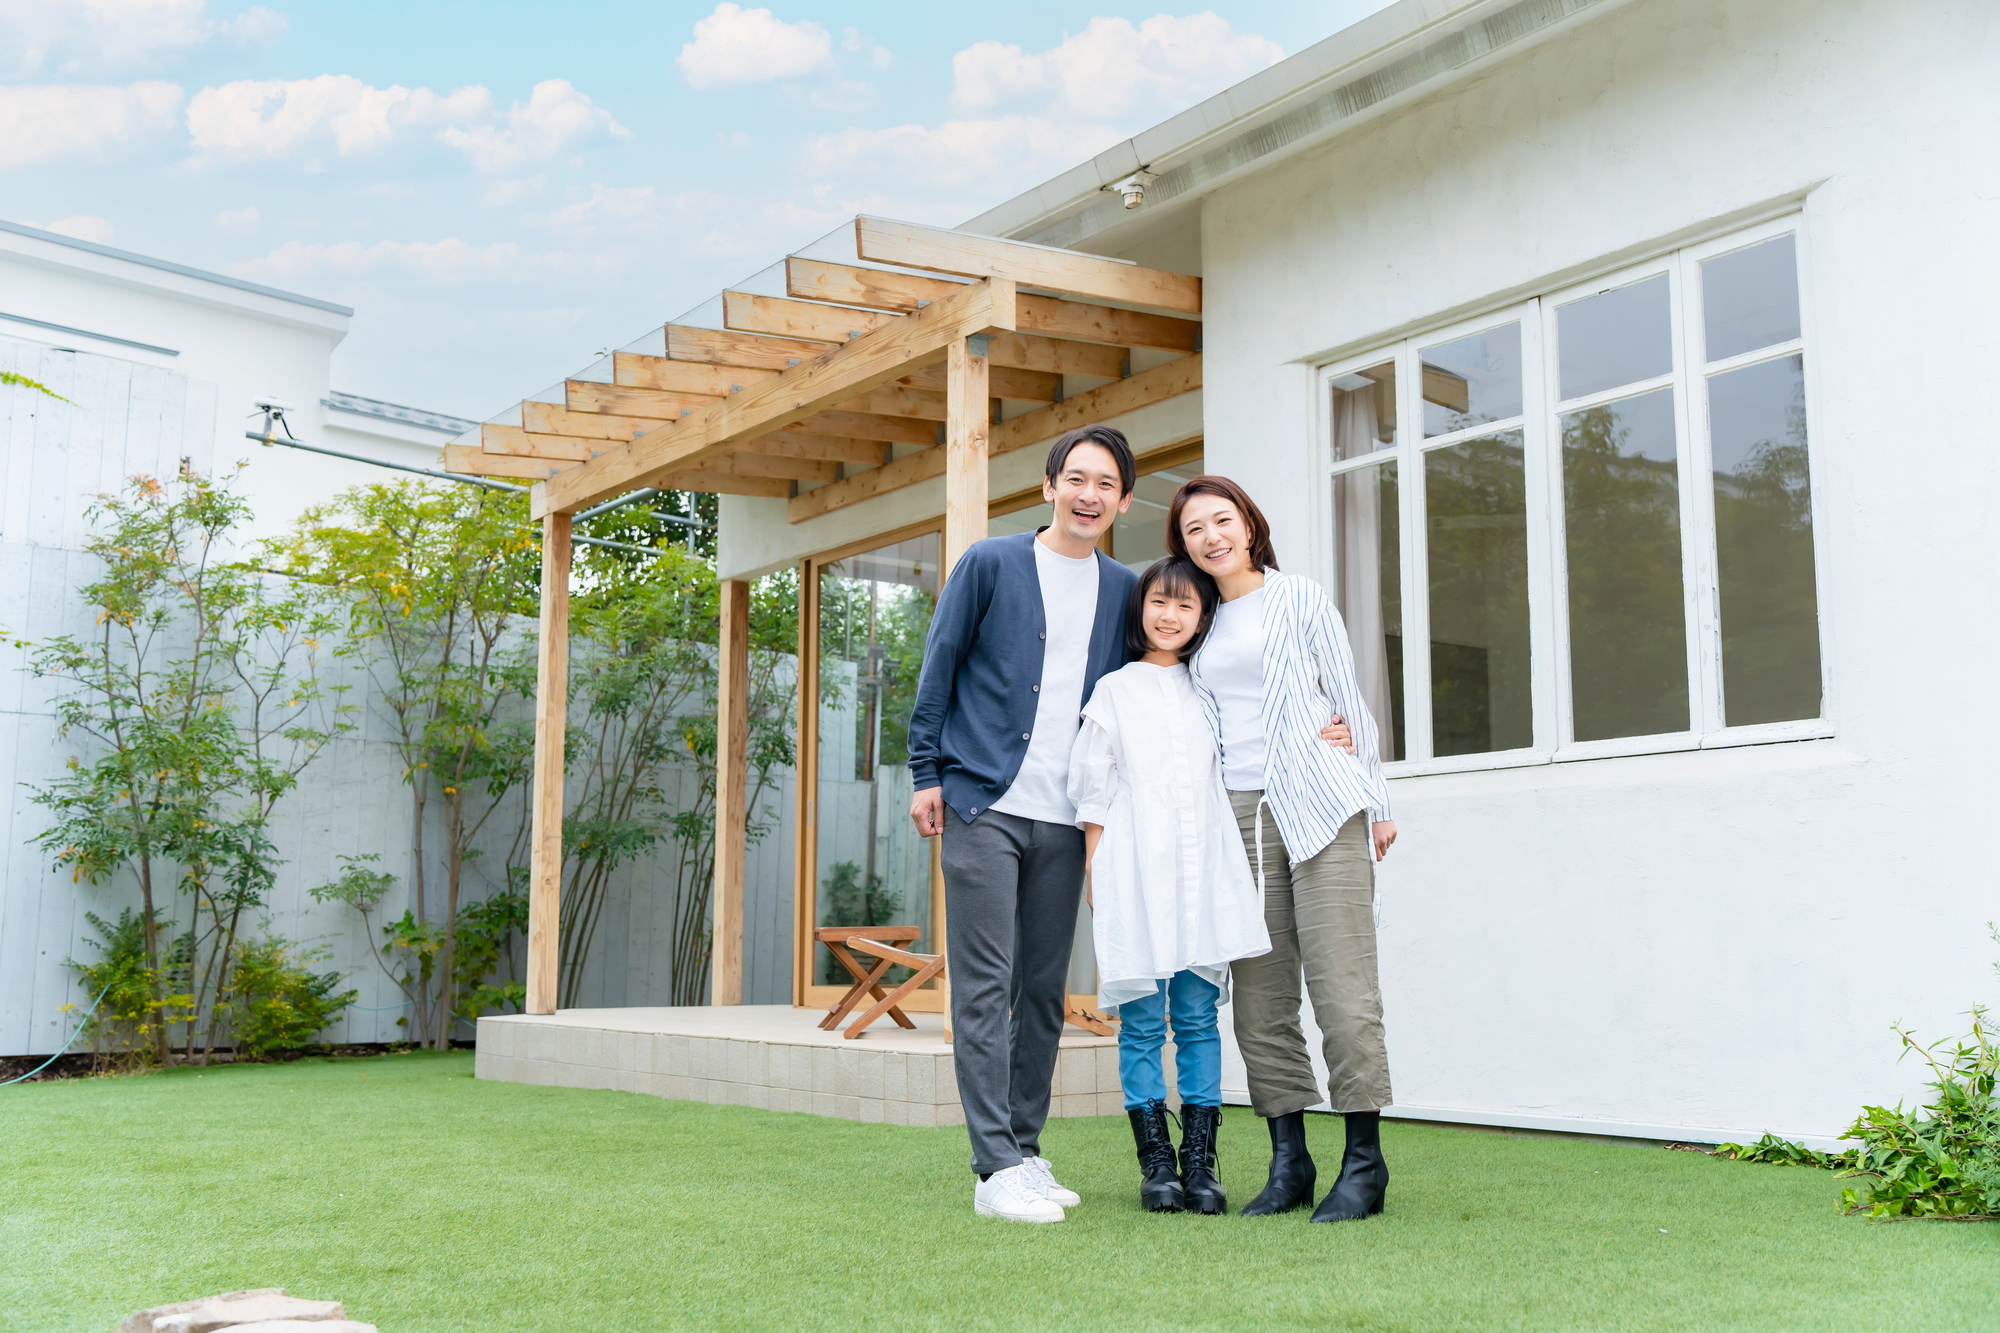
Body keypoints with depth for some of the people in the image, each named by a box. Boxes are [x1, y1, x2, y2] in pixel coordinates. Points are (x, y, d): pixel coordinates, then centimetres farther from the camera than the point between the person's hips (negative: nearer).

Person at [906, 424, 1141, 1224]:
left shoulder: (1124, 590, 12)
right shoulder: (990, 565, 2)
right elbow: (937, 671, 3)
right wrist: (927, 775, 0)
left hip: (1064, 821, 4)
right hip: (983, 806, -4)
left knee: (1044, 992, 8)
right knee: (985, 988, -6)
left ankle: (1026, 1154, 17)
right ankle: (997, 1168, -5)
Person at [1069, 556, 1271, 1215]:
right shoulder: (1114, 691, 7)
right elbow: (1093, 795, 5)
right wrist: (1098, 885, -2)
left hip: (1203, 871, 3)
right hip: (1135, 874, -2)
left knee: (1198, 1018, 3)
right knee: (1142, 1023, -2)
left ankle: (1200, 1163, 7)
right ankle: (1156, 1164, 6)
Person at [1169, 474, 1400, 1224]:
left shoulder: (1301, 600, 8)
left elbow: (1350, 702, 7)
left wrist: (1377, 803, 2)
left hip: (1320, 806, -4)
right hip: (1237, 816, 4)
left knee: (1341, 986, -9)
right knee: (1259, 996, 1)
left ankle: (1364, 1163, -2)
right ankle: (1289, 1162, 9)